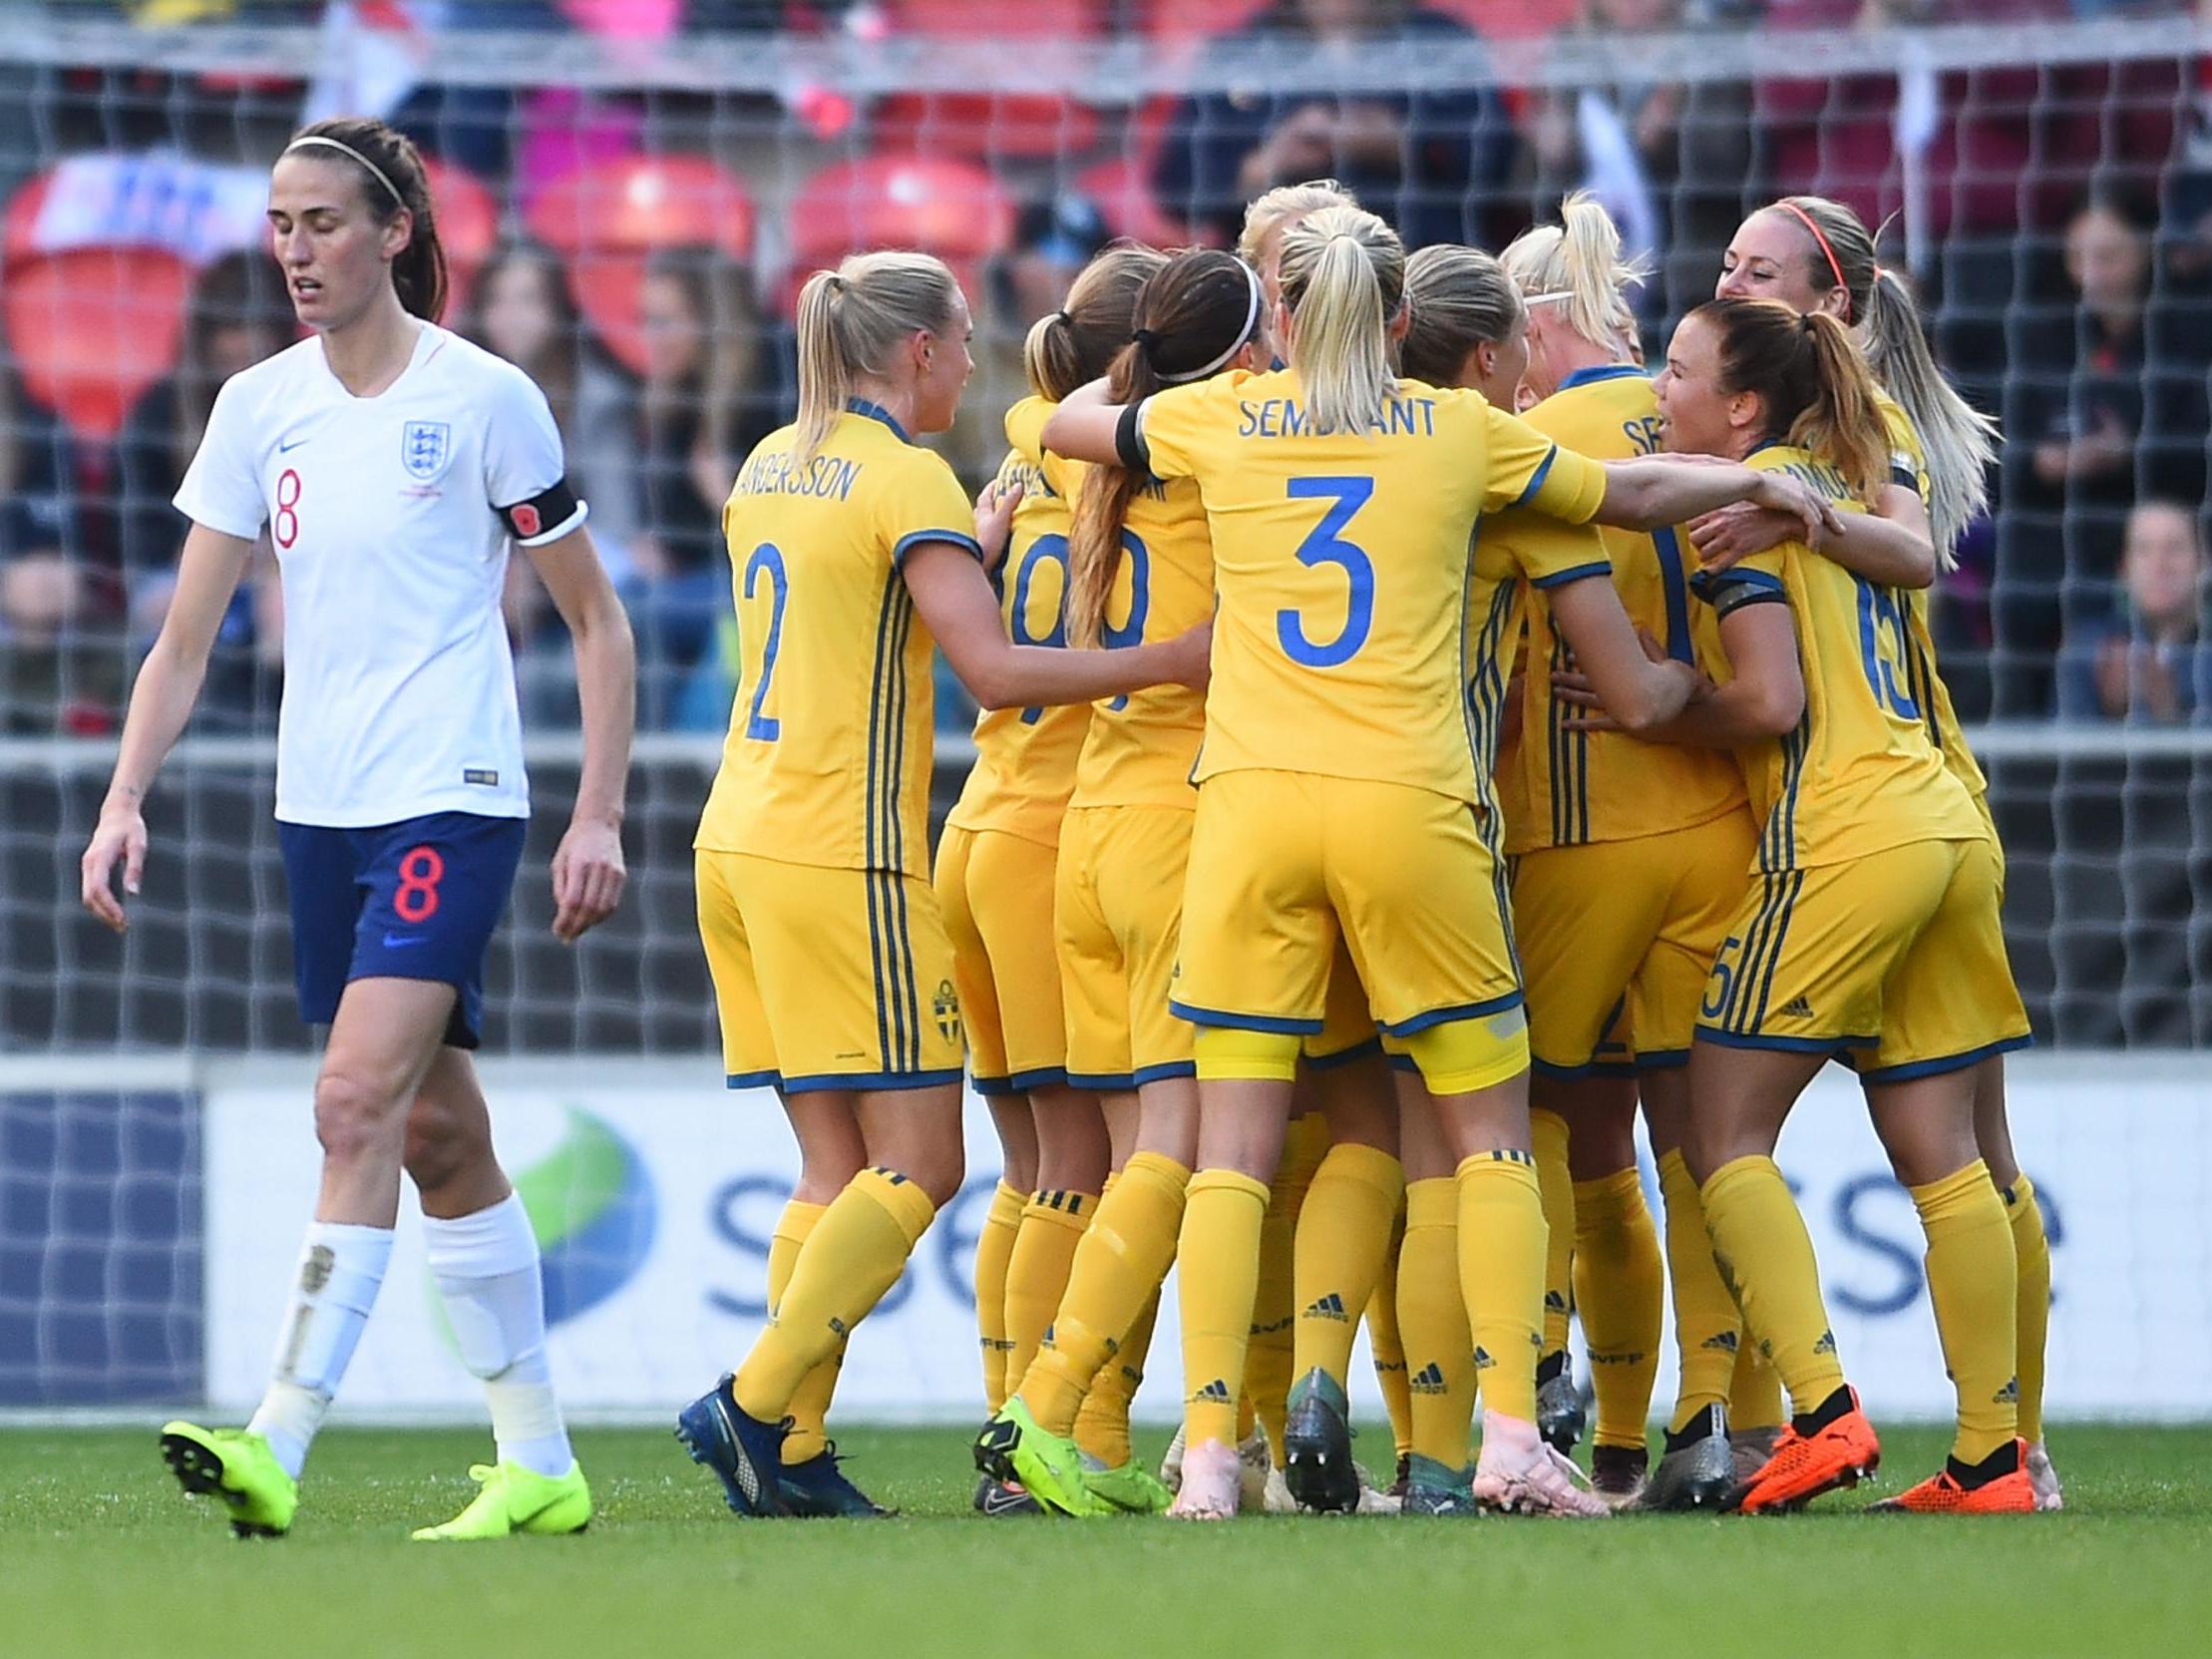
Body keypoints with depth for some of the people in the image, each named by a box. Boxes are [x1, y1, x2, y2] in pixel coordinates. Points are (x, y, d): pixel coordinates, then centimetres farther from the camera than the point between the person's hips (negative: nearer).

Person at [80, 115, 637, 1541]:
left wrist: (600, 817, -5)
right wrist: (127, 799, -4)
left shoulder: (485, 398, -6)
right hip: (321, 809, 6)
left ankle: (280, 1445, -25)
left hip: (455, 800, -6)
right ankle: (540, 1466, 17)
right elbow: (187, 636, 9)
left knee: (361, 1105, -19)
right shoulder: (258, 408, 7)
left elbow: (598, 621, 0)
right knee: (438, 1136, 10)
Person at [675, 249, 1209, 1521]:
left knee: (841, 1168, 9)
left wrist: (978, 549, 22)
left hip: (744, 837, 8)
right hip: (841, 855, -8)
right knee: (918, 1165, -4)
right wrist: (1173, 661, -17)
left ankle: (794, 1456, 1)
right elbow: (996, 671, -18)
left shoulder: (772, 466, 15)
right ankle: (756, 1407, -10)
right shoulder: (906, 478, -9)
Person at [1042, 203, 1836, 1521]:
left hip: (1250, 803, 1)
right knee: (1492, 1130, 9)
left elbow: (1068, 424, 27)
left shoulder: (1217, 418, 9)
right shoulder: (1460, 430, 8)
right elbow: (1635, 492, 21)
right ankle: (1513, 1435, -3)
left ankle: (1209, 1453, -6)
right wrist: (1761, 482, 38)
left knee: (1235, 1147, 2)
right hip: (1409, 805, -1)